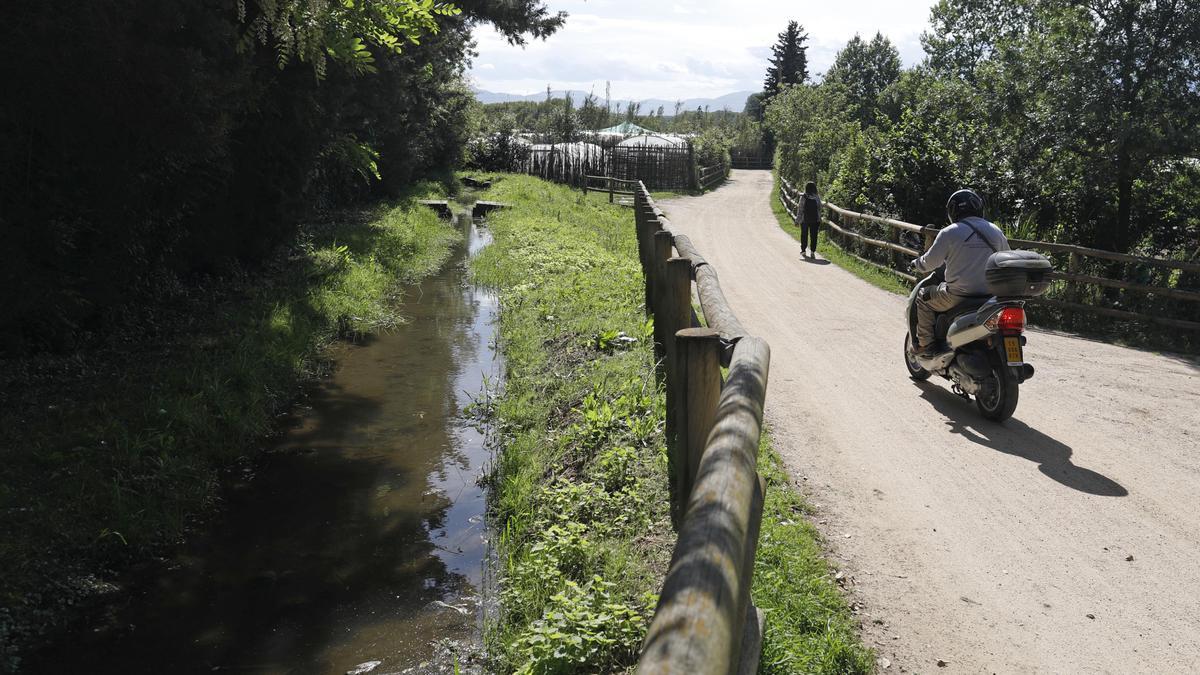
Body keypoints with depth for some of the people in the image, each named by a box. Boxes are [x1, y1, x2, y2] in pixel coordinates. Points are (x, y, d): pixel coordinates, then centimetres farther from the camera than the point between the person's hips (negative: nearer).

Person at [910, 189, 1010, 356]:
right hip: (992, 295, 5)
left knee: (923, 297, 17)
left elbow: (930, 261, -5)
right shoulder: (996, 232, 7)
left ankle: (926, 344, 13)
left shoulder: (950, 233, -8)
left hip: (959, 295, -5)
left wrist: (917, 264, 17)